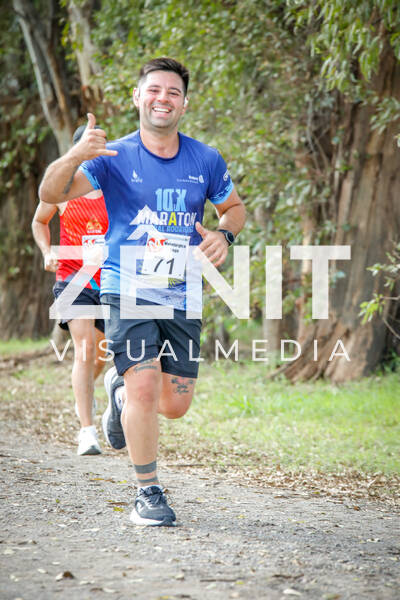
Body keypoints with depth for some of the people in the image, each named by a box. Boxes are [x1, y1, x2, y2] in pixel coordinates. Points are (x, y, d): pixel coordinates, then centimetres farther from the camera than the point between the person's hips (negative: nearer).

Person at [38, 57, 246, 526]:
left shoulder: (206, 161, 5)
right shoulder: (114, 158, -4)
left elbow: (234, 208, 21)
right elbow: (51, 194, -16)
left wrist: (224, 235, -2)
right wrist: (74, 155, -37)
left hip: (181, 298, 3)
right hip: (127, 292, -3)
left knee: (175, 404, 5)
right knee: (145, 387, -18)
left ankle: (122, 394, 40)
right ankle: (148, 495, -3)